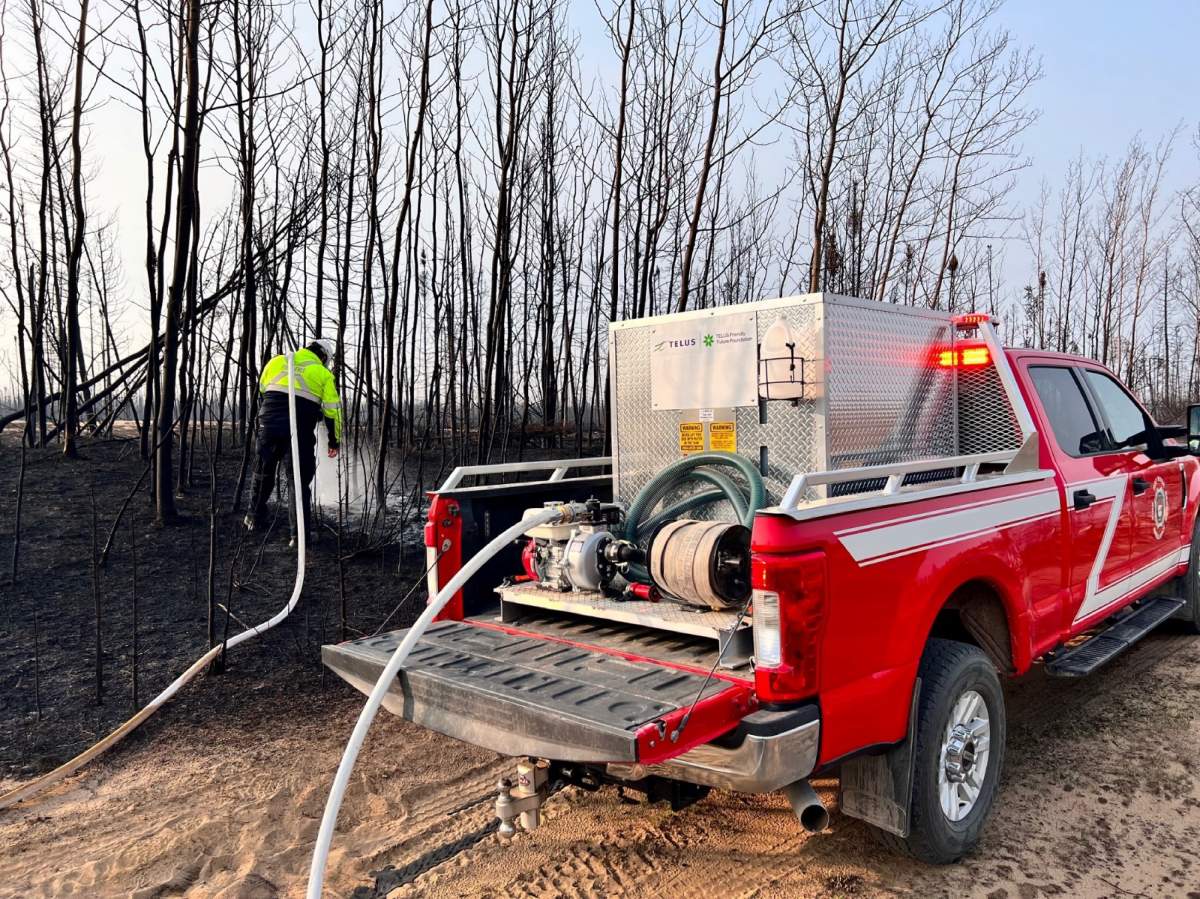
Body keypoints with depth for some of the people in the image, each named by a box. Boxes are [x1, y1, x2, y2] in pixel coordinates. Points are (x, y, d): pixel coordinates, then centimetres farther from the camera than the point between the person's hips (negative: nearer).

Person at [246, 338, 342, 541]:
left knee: (263, 474, 21)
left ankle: (255, 519, 35)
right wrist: (335, 440, 15)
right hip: (300, 433, -3)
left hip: (268, 427, 3)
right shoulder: (323, 374, 6)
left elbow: (260, 393, 21)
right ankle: (300, 532, -1)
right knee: (299, 481, 3)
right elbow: (332, 410, 5)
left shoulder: (276, 362, 14)